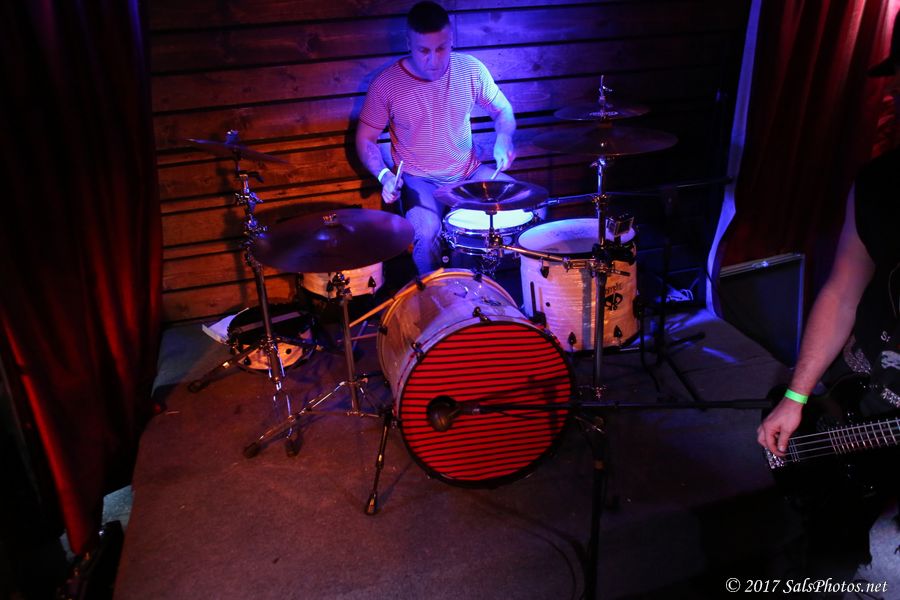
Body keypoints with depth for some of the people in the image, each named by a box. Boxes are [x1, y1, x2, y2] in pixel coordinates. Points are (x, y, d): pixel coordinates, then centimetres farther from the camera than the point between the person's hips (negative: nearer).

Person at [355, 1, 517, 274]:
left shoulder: (471, 69, -6)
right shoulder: (387, 83, -13)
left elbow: (502, 110, 8)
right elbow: (365, 139, -3)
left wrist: (503, 138, -14)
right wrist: (385, 175, -21)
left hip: (470, 172, 3)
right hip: (419, 180, -3)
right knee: (427, 232, -33)